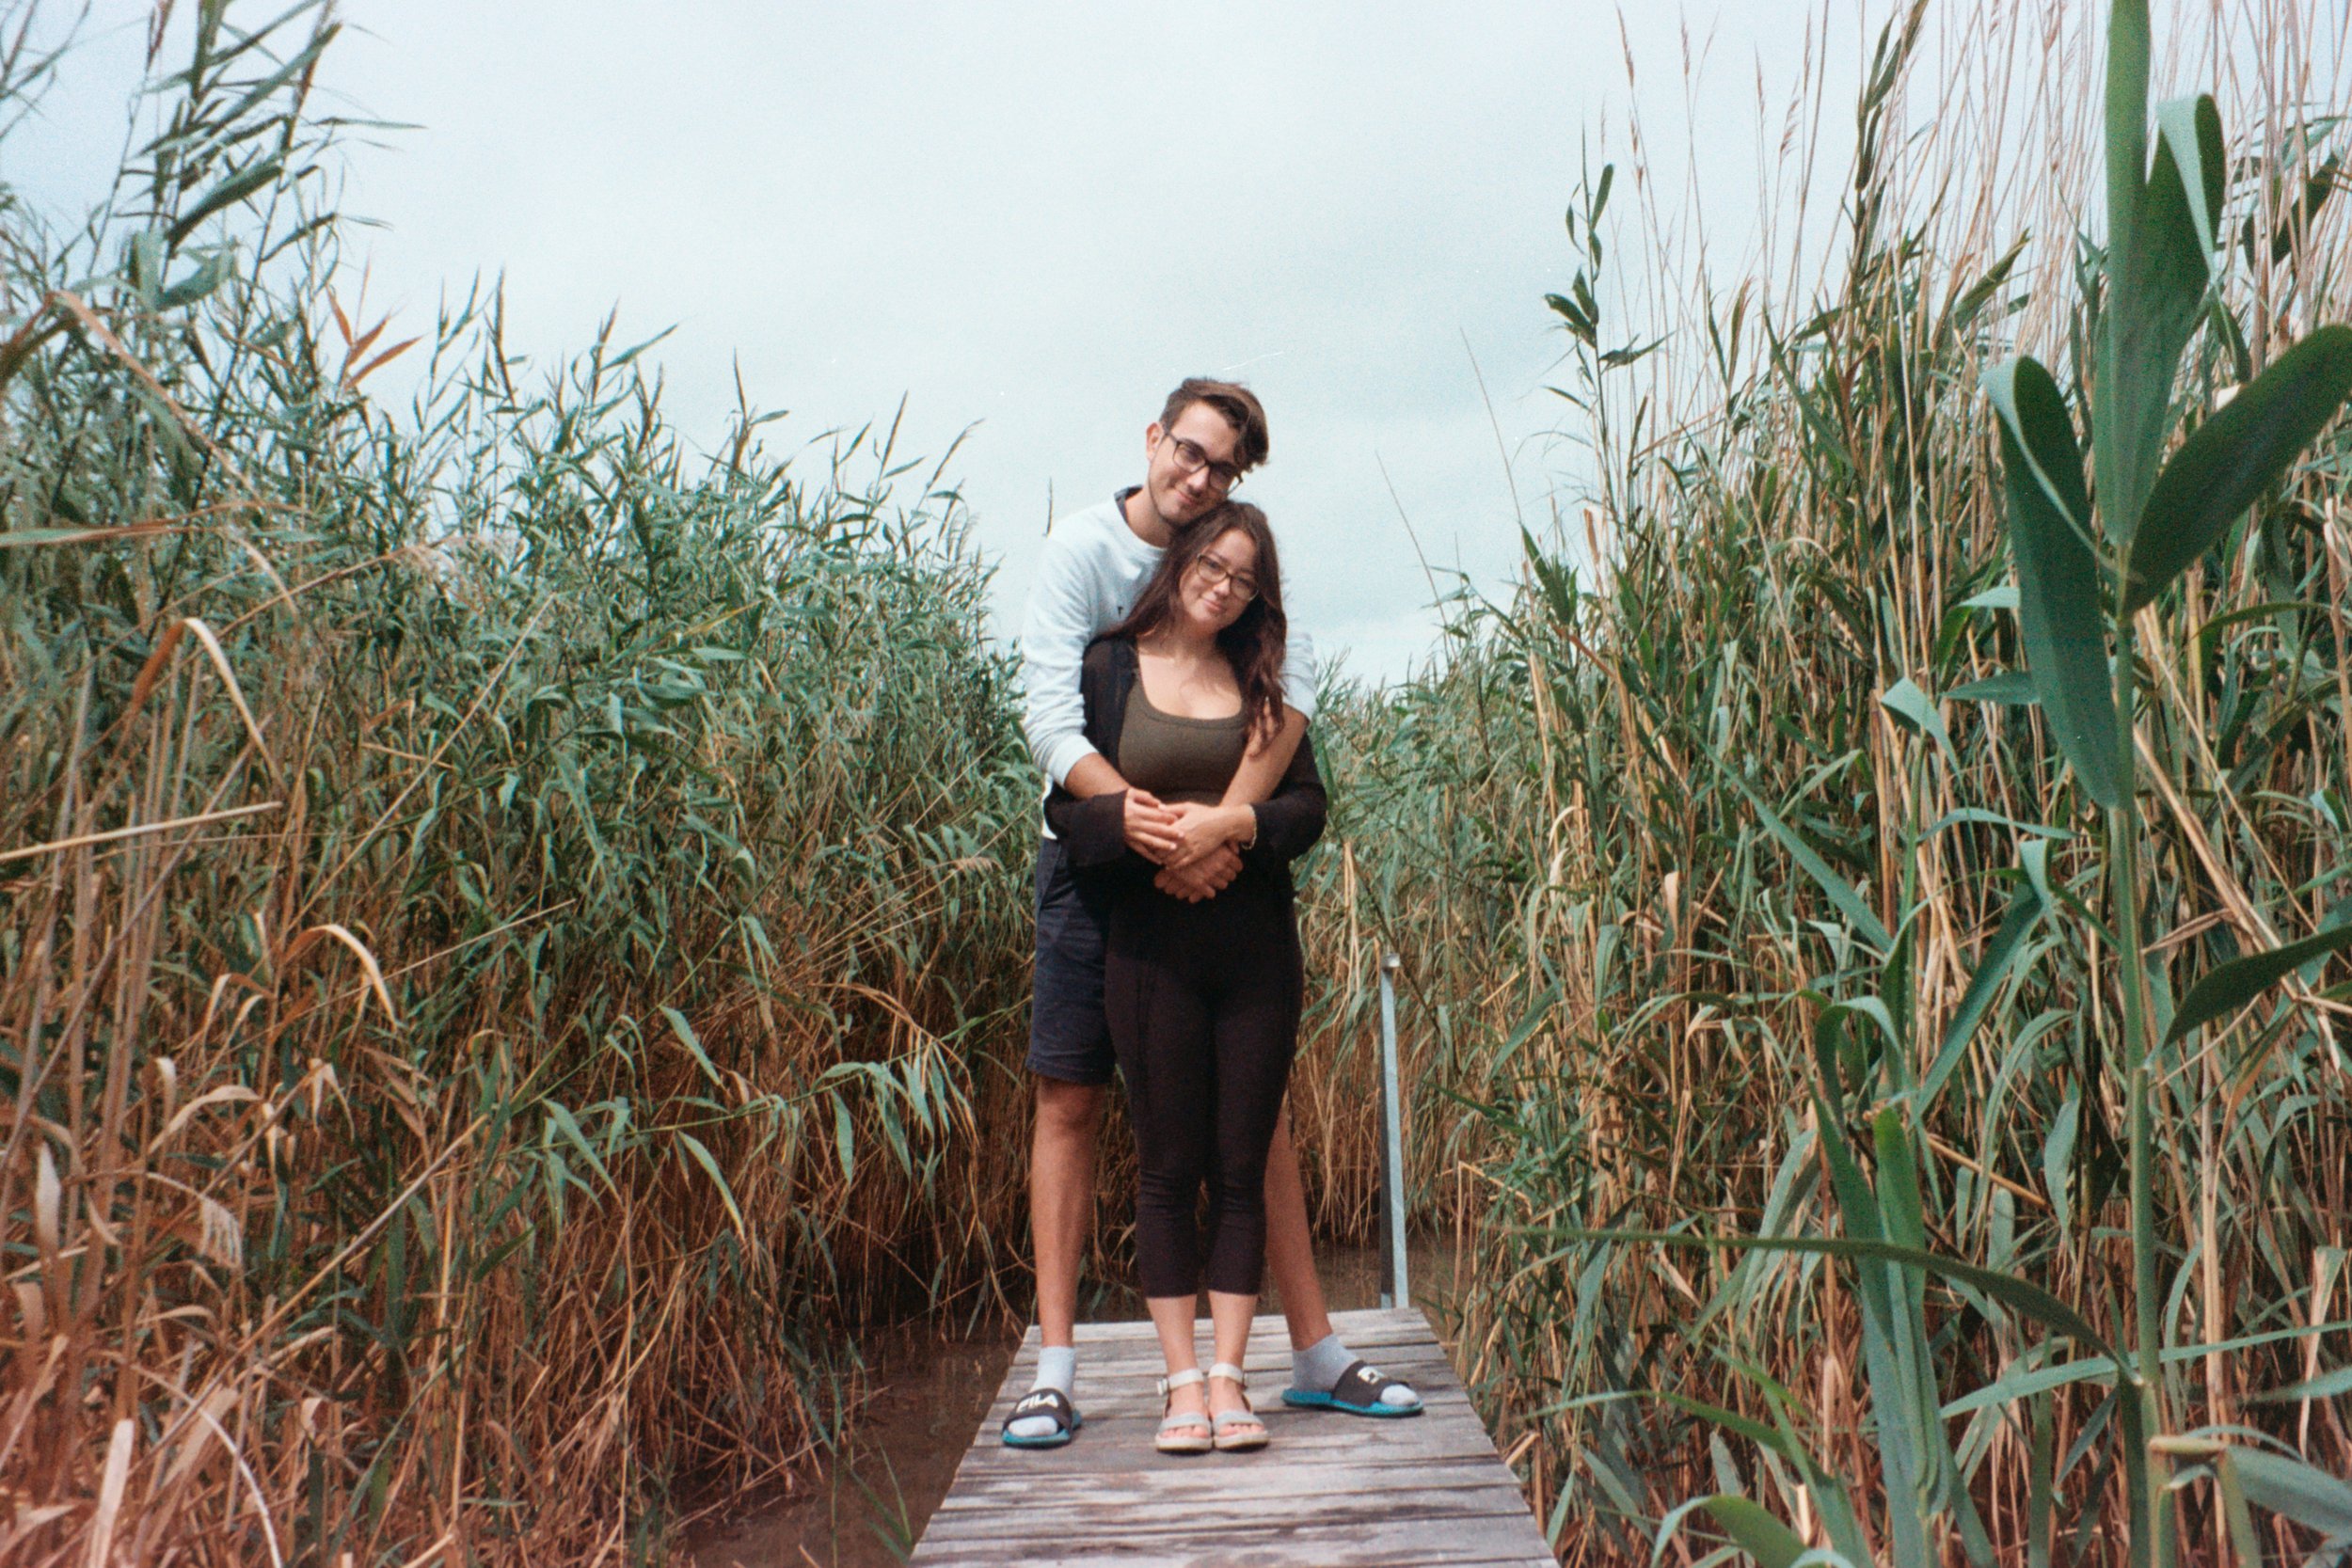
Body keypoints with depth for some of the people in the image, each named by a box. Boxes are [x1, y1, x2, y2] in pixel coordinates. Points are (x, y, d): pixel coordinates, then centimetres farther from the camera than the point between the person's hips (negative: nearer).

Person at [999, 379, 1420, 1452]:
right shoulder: (1081, 547, -7)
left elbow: (1294, 690, -15)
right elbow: (1051, 724, -16)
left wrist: (1222, 828, -27)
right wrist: (1146, 826, -31)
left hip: (1221, 868, 2)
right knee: (1071, 1100, 0)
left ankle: (1315, 1353, 14)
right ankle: (1056, 1366, 8)